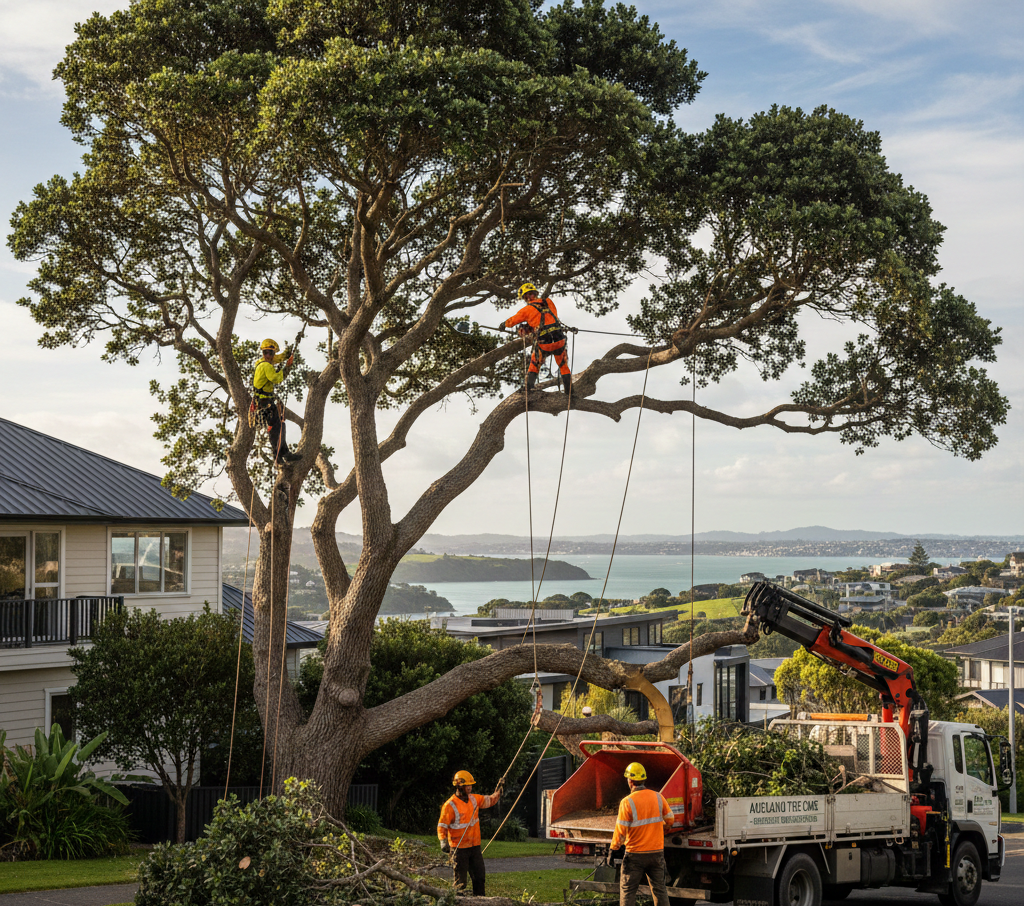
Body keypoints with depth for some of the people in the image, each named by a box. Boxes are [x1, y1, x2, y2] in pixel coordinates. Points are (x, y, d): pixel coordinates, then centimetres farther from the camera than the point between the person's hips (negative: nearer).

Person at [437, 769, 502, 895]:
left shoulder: (474, 799, 5)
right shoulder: (450, 805, -15)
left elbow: (490, 800, 18)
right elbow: (442, 825, -14)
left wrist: (498, 791, 1)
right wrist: (443, 842, -27)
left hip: (475, 846, 7)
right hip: (459, 848, -7)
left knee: (479, 876, 12)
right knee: (460, 880, -1)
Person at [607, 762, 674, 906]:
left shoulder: (627, 802, -15)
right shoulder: (658, 797, -1)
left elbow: (620, 830, -13)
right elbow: (670, 819, 9)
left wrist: (613, 849, -2)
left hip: (635, 854, -4)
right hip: (657, 852, 4)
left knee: (627, 889, 6)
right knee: (659, 888, 13)